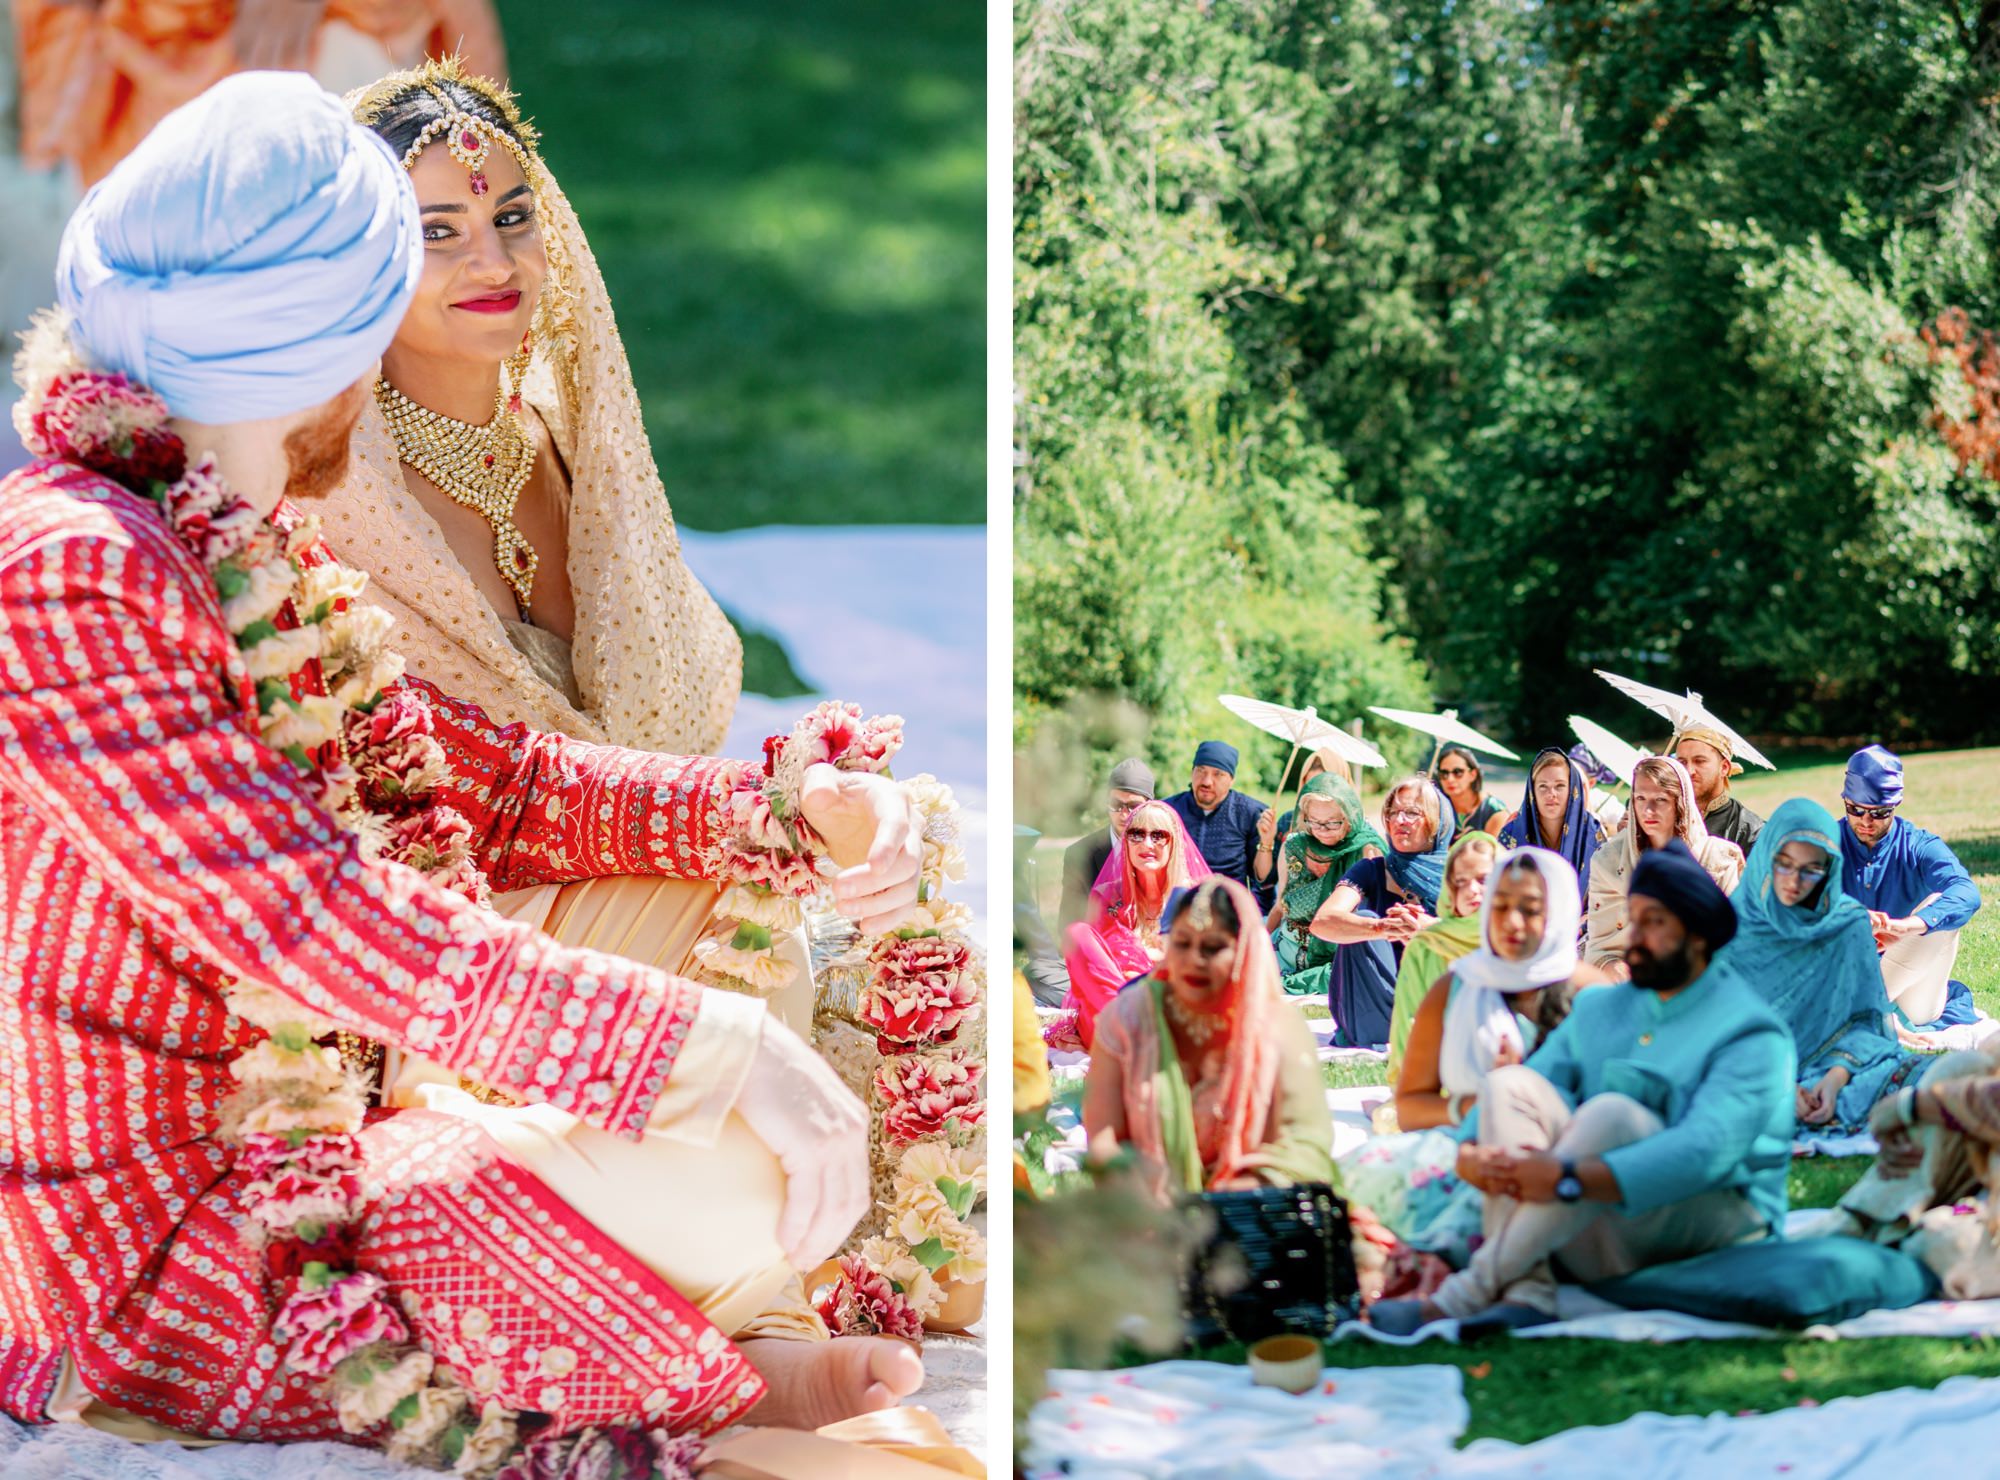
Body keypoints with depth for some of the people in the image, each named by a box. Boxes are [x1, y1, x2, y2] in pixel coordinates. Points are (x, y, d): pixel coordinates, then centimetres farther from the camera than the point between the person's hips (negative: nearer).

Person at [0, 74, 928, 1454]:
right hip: (143, 1272, -10)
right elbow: (303, 917, -31)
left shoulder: (252, 560, 9)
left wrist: (783, 813, -1)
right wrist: (694, 1043, -33)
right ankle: (712, 1377, 10)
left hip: (258, 1169, 10)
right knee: (739, 1176, -19)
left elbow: (488, 781, 13)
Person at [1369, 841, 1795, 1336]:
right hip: (1604, 1246, 6)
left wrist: (1567, 1178, -32)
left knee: (1612, 1112, -32)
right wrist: (1471, 1156, -16)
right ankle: (1525, 1293, -31)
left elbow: (1707, 1151, -23)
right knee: (1508, 1083, -11)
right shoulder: (1598, 1010, 17)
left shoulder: (1751, 1034, -7)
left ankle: (1464, 1296, -32)